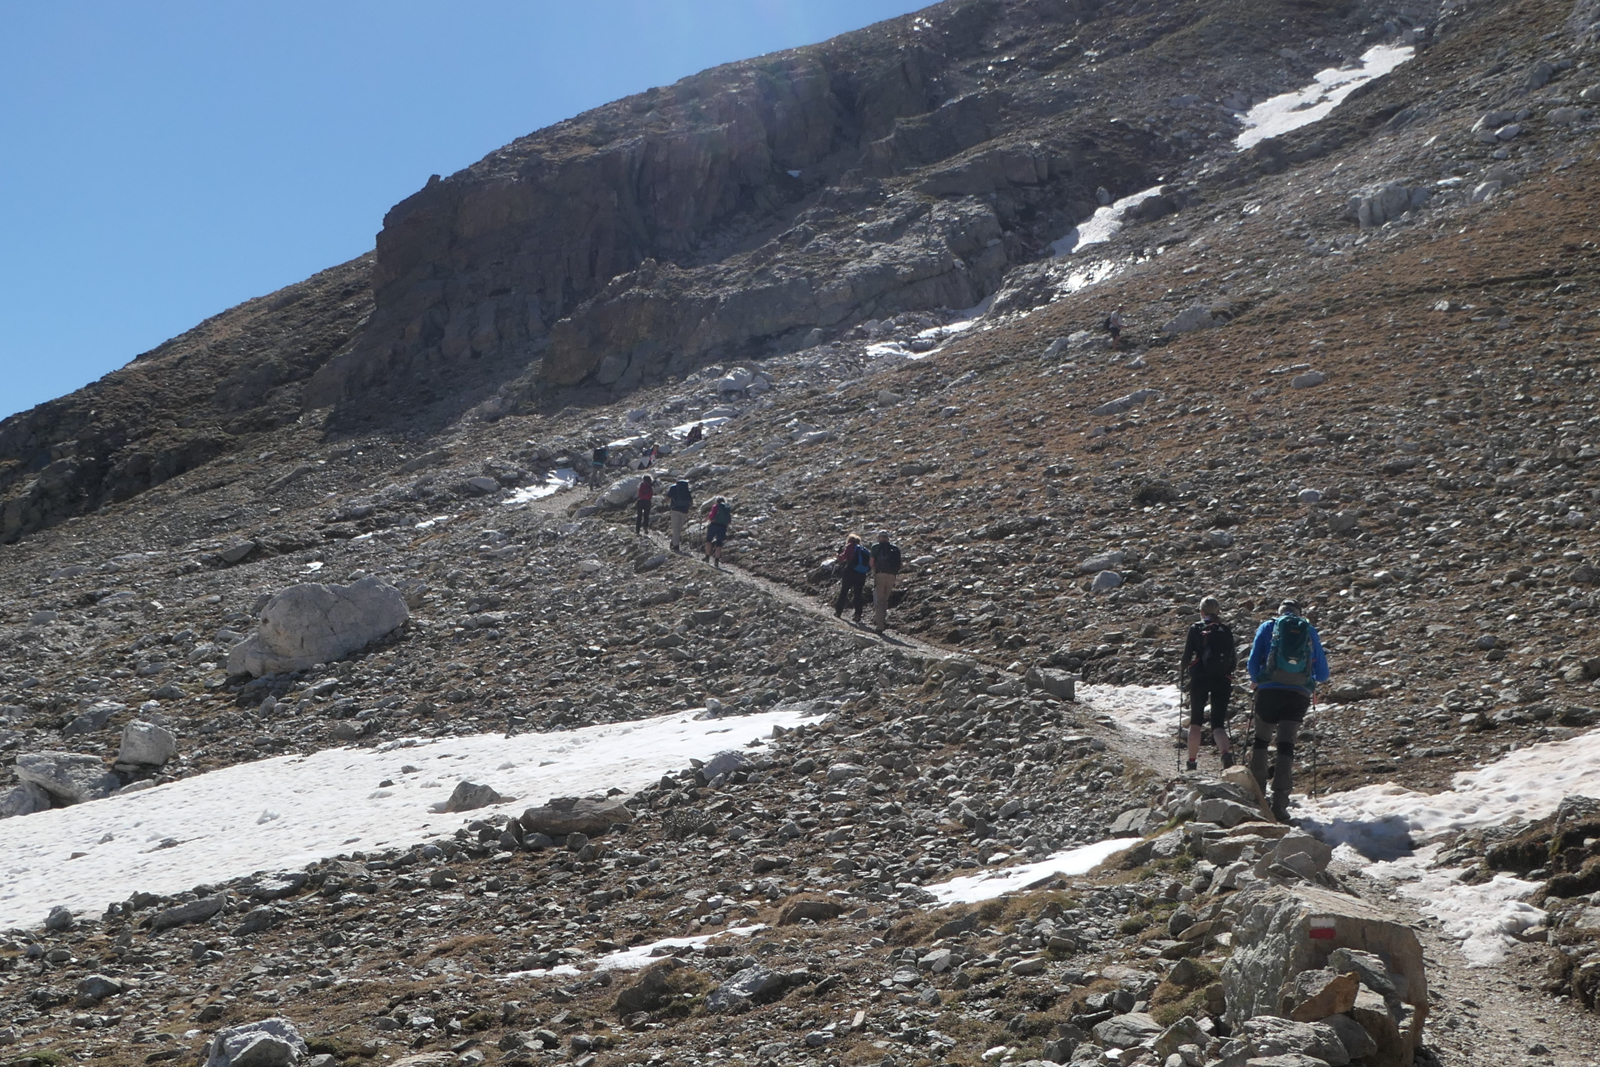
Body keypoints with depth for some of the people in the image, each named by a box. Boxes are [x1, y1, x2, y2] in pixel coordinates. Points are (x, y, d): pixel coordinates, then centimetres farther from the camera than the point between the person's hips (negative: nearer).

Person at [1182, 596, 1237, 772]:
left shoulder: (1196, 629, -2)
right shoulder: (1226, 630, 6)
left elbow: (1187, 655, -2)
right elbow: (1233, 657, 6)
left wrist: (1184, 668, 17)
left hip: (1199, 678, -2)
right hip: (1222, 679, 2)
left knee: (1195, 722, 14)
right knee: (1218, 723, 2)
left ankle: (1192, 762, 15)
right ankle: (1226, 752, -26)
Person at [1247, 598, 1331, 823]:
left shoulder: (1268, 627, 10)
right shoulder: (1310, 631, 14)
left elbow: (1253, 664, 4)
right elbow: (1323, 674, 15)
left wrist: (1258, 681, 25)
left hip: (1269, 692, 0)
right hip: (1299, 695, 0)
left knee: (1261, 741, 19)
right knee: (1286, 746, -1)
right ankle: (1279, 804, -11)